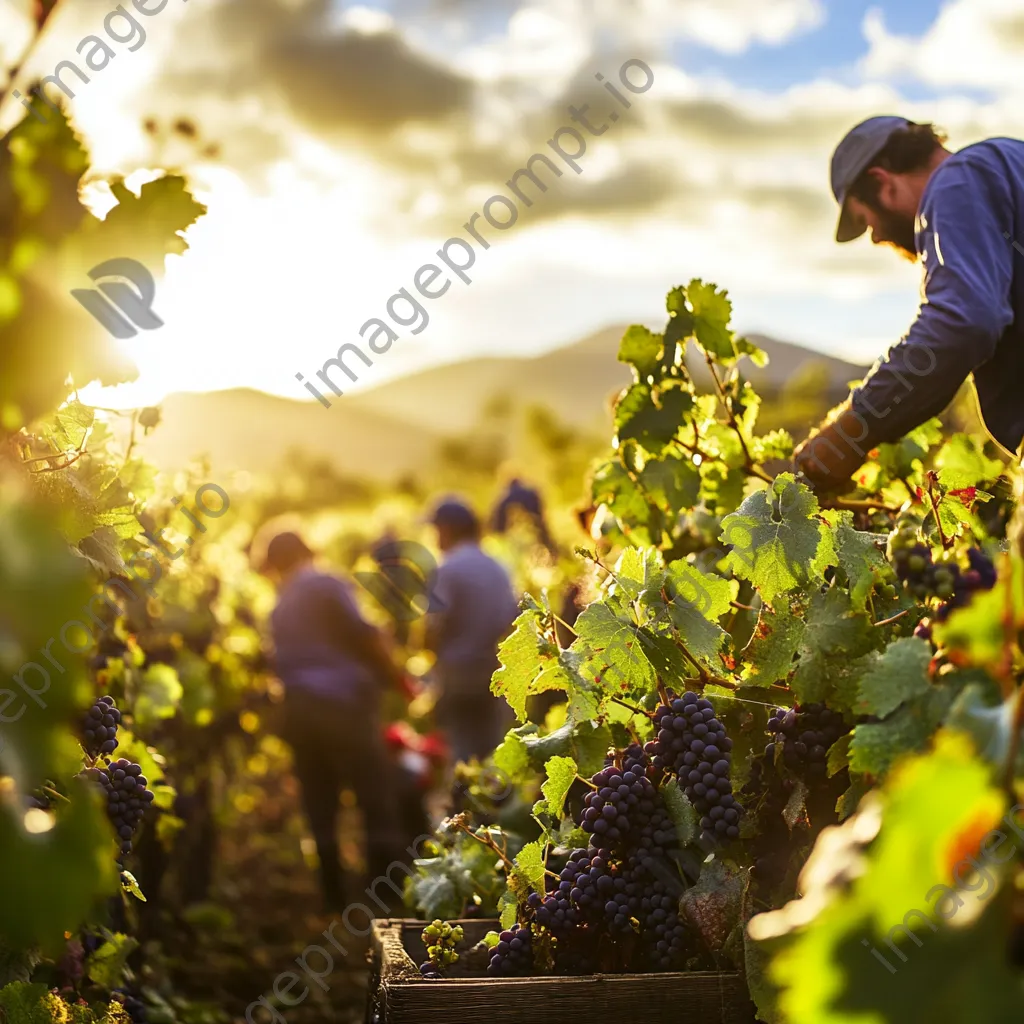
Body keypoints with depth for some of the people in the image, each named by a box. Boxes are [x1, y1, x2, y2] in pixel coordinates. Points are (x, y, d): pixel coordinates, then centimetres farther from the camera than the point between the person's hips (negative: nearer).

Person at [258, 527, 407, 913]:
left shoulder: (278, 610, 19)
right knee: (377, 799, -1)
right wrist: (396, 677, 0)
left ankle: (334, 895, 13)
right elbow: (363, 635, -10)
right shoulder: (326, 586, -2)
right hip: (343, 702, -6)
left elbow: (280, 662, 16)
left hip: (299, 710, 6)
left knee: (320, 807, 10)